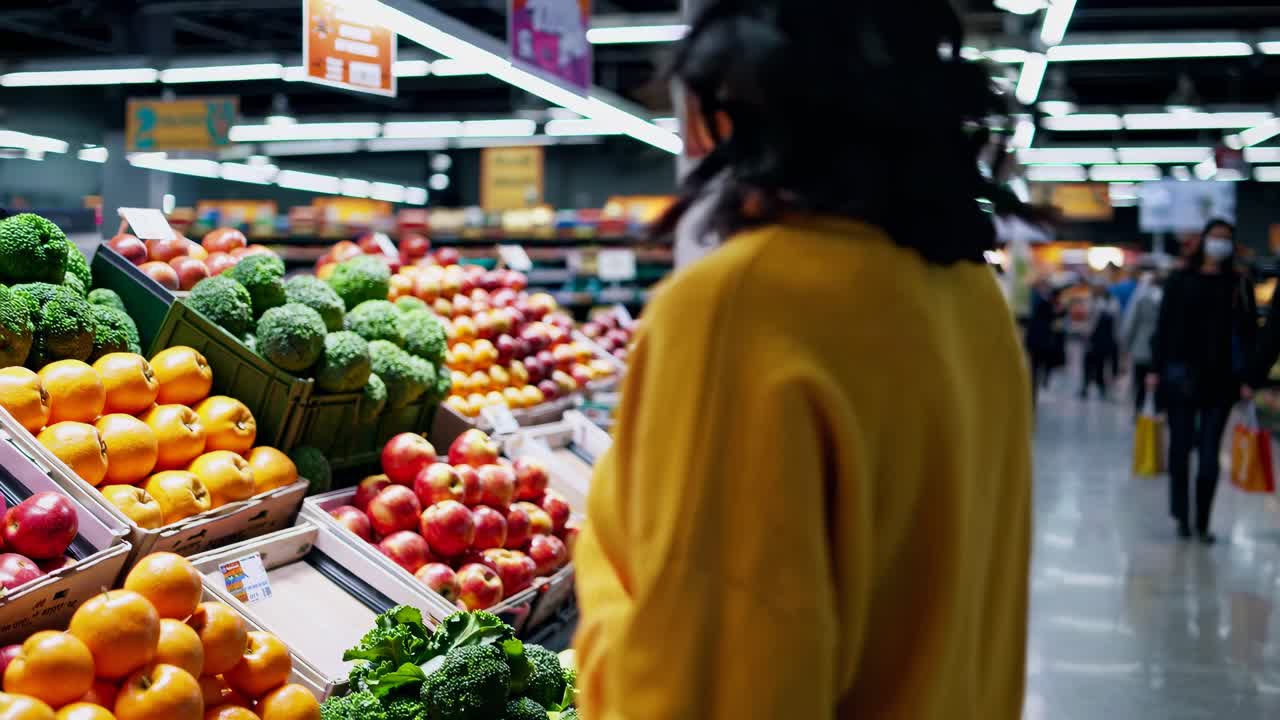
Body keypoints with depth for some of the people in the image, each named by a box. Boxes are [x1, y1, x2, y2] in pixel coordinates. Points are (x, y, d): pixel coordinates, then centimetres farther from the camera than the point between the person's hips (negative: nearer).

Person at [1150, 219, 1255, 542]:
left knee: (1209, 454, 2)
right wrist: (1156, 368, -2)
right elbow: (1164, 327, 3)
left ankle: (1202, 522, 7)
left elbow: (1249, 333, 3)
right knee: (1180, 448, 5)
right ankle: (1183, 518, 15)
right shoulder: (1179, 281, 5)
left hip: (1221, 379, 0)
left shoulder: (1240, 285, 6)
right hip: (1182, 376, 0)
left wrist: (1247, 377, -4)